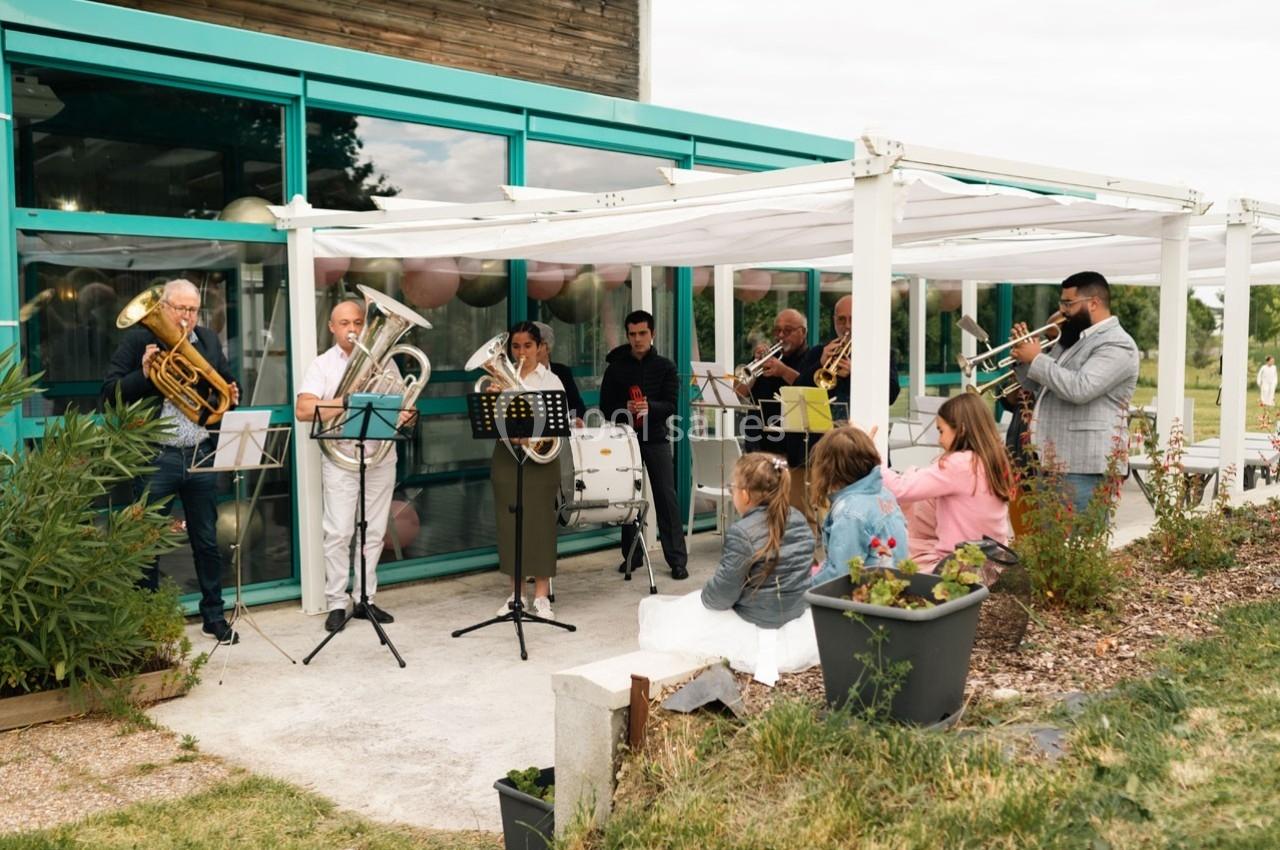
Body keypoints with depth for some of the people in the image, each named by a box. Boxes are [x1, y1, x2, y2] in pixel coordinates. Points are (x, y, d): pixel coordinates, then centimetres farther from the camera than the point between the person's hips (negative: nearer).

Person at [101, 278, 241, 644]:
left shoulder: (209, 341, 10)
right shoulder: (138, 340, -3)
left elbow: (227, 381, 20)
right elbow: (110, 392, -7)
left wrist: (231, 396, -2)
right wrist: (143, 374, -23)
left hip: (202, 456, 4)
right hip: (156, 458, -3)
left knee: (207, 542, 12)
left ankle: (214, 615, 23)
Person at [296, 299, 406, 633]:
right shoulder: (322, 365, 2)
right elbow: (303, 410, -11)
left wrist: (403, 415, -12)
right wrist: (347, 402, -19)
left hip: (380, 459, 3)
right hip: (340, 460, -3)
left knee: (373, 533, 7)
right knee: (339, 533, -4)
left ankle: (365, 599, 16)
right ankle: (336, 603, 4)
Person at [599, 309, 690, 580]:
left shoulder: (665, 367, 4)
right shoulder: (615, 367, 6)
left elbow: (670, 405, -4)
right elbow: (606, 407, 3)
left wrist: (650, 407, -24)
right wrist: (625, 410, -17)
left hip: (656, 438, -1)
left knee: (666, 496, -5)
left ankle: (677, 559, -3)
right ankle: (631, 555, 16)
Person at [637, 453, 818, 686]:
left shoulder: (742, 533, -23)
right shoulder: (800, 520, -2)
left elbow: (721, 596, -17)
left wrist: (704, 595, 6)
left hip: (755, 631, -7)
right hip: (799, 628, 7)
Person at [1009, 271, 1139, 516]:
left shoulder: (1116, 345, -11)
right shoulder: (1071, 338, 19)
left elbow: (1080, 388, -26)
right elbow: (1039, 388, 23)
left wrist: (1036, 359, -16)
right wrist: (1023, 359, 4)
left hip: (1084, 467, -10)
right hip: (1052, 461, 10)